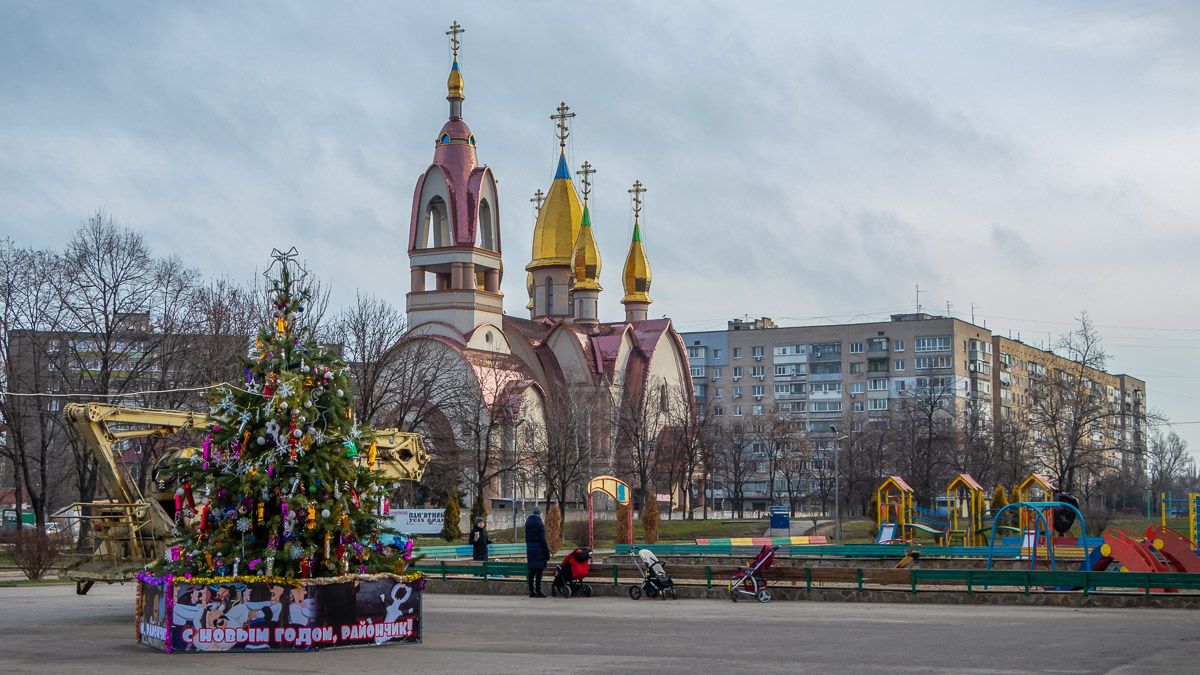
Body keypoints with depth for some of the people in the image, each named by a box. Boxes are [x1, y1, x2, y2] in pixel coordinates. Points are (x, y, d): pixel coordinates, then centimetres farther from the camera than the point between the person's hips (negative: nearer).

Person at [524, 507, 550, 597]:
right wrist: (547, 552, -11)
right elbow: (542, 539, -14)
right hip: (539, 549, -7)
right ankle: (538, 591, -6)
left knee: (531, 571, 10)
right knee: (539, 570, -4)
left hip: (529, 549, 7)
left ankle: (531, 591, 11)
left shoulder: (528, 522, 11)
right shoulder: (539, 523, -12)